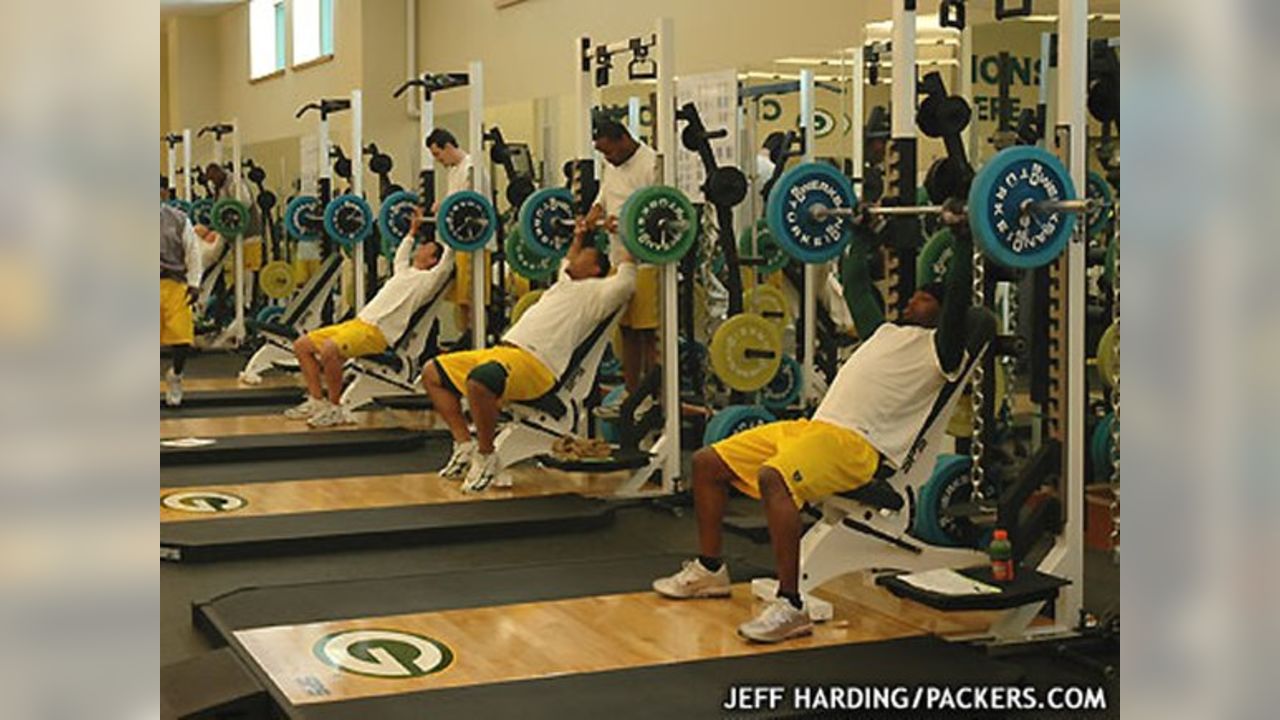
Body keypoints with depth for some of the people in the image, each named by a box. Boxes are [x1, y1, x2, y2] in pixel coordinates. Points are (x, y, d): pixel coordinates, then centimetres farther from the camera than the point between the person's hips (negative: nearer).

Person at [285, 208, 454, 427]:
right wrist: (412, 232, 51)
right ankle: (317, 401, 8)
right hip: (358, 322, 10)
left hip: (375, 333, -10)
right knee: (301, 345, 5)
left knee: (328, 350, -35)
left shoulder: (427, 278, 1)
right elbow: (400, 257, 46)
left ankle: (334, 409, -19)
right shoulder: (404, 272, 26)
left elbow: (445, 266, -15)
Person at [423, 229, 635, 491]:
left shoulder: (596, 290, 6)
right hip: (502, 350, 10)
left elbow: (625, 281, -11)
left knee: (479, 380, -40)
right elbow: (567, 265, 54)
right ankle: (465, 444, 6)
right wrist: (578, 237, 54)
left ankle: (486, 457, -19)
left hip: (535, 364, -10)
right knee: (432, 373, 8)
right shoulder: (566, 283, 31)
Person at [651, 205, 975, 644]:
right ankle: (709, 570, 20)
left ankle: (791, 608, -36)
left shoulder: (939, 347, 5)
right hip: (813, 426, 10)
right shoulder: (887, 331, 29)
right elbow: (856, 287, 41)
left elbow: (959, 296, -11)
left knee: (774, 478, -39)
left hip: (856, 444, -10)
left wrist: (962, 237, -12)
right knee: (707, 463, 8)